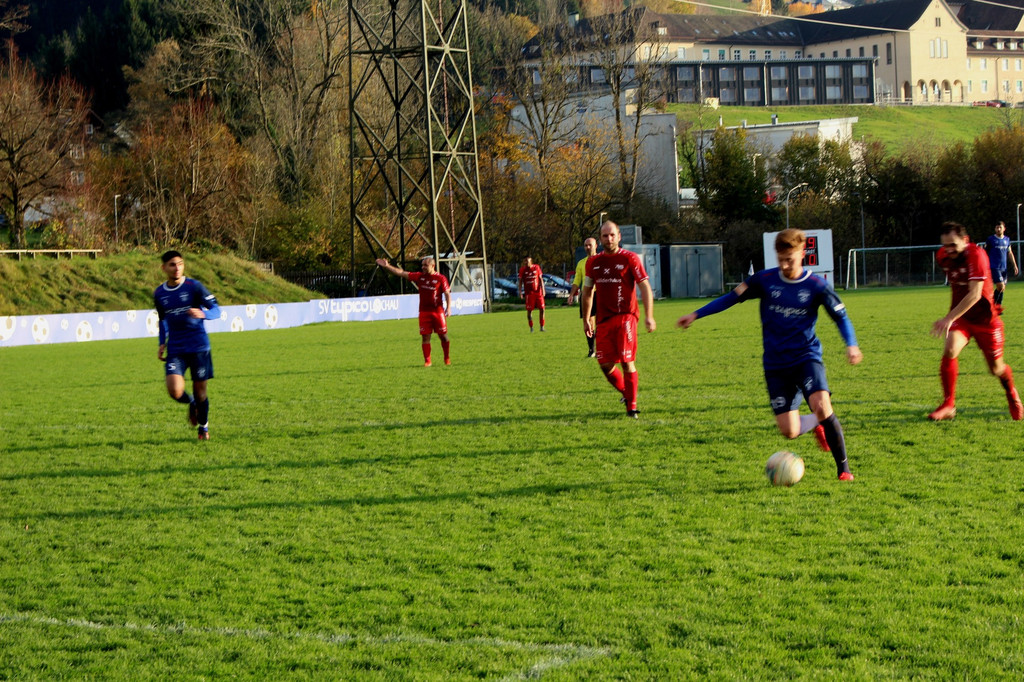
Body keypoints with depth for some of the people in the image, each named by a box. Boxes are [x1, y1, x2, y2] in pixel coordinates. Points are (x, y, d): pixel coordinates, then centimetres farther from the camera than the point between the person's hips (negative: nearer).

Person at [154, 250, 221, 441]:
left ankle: (203, 426, 30)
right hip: (175, 349, 2)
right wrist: (162, 343, 12)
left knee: (200, 391, 3)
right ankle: (191, 403, 19)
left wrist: (203, 314, -29)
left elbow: (216, 311, -7)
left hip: (199, 346, -2)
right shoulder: (159, 294, 7)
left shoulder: (194, 287, -5)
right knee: (175, 390, -17)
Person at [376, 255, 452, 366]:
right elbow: (402, 273, 7)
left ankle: (447, 359, 19)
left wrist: (448, 308, -16)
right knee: (425, 337, -1)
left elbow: (447, 294, -4)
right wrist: (387, 266, 3)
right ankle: (427, 361, 2)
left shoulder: (441, 278, -3)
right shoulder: (419, 276, 7)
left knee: (443, 335, 3)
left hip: (438, 311, -3)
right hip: (424, 312, 3)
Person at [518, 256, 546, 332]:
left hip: (538, 291, 1)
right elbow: (520, 281, 5)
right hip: (529, 293, -1)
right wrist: (520, 292, -3)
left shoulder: (536, 267, 3)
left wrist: (543, 289, 1)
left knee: (542, 309, -2)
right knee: (529, 310, -1)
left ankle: (542, 327, 8)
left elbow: (540, 279, 8)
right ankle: (531, 328, 8)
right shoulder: (522, 270, 0)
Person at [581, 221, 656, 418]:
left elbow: (645, 287, -4)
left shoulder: (630, 259, -2)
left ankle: (632, 406, 1)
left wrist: (649, 316, -13)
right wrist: (586, 319, 18)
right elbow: (588, 291, 21)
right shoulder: (593, 262, 11)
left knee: (627, 363, -10)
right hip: (603, 320, 4)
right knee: (605, 364, -1)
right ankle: (626, 393, 24)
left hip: (625, 316, -4)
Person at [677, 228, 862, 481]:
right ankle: (817, 425, 32)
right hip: (776, 364, 2)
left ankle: (843, 469, -13)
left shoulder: (816, 285, -7)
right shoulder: (765, 280, -2)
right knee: (789, 431, -6)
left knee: (822, 406, -28)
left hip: (806, 357, -2)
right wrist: (696, 315, 6)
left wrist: (851, 345, -16)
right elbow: (732, 297, 8)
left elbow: (840, 316, 1)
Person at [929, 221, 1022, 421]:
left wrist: (949, 318, -38)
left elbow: (975, 294, -32)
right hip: (960, 316, 4)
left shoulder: (976, 255, -25)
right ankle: (948, 405, -18)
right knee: (950, 350, -25)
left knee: (996, 368, 6)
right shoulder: (943, 256, -5)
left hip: (984, 318, -4)